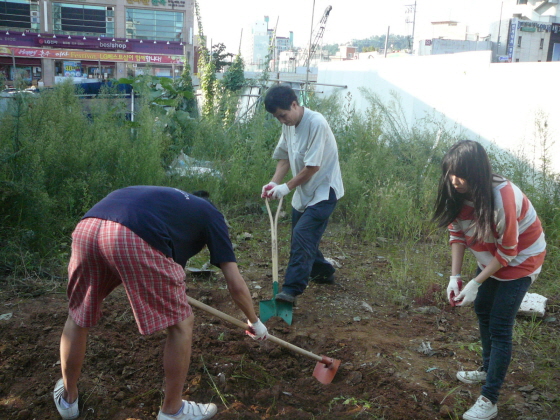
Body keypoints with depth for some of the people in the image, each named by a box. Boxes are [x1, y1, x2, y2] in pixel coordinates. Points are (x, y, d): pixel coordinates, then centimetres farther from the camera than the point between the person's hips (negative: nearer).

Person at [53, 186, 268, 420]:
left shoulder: (169, 199, 41)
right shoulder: (210, 215, 26)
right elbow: (236, 285, 23)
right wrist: (254, 322, 39)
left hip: (86, 227, 7)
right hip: (134, 239, -6)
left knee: (78, 317, 28)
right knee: (181, 323, 14)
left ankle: (68, 398, 46)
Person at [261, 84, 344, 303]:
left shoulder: (316, 123, -22)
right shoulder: (288, 125, 4)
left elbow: (312, 167, -23)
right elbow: (284, 158, 9)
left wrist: (286, 187, -17)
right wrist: (274, 182, -8)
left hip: (323, 191, -9)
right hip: (303, 193, 9)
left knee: (302, 235, -19)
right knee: (304, 238, 16)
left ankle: (291, 290, -18)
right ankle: (324, 272, 38)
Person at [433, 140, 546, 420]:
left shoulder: (502, 198, -35)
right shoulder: (459, 193, -16)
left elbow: (507, 252, -25)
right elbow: (457, 233, -7)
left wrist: (476, 284, -23)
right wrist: (455, 276, -15)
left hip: (520, 260, -7)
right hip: (491, 258, 8)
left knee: (499, 327, -9)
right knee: (482, 310, 20)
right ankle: (489, 369, 42)